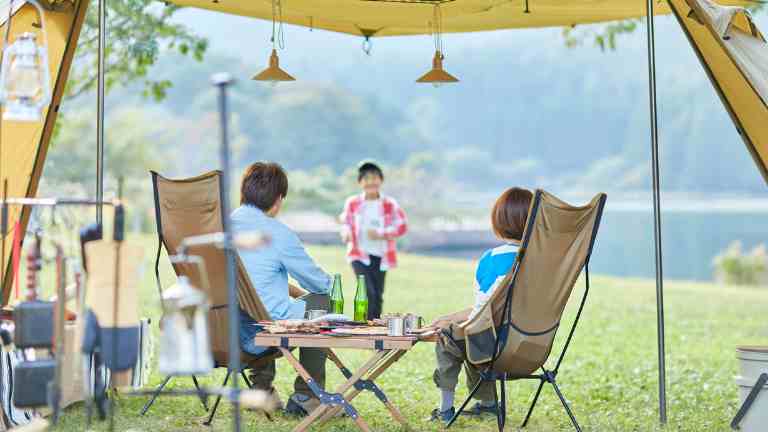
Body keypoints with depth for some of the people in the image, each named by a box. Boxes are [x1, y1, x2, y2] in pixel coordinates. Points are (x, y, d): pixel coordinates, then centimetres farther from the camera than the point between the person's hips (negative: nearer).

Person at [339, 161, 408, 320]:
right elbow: (346, 222, 13)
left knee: (377, 296, 9)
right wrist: (346, 232, -11)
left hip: (381, 256, 2)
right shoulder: (352, 203, 0)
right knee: (368, 293, -15)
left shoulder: (390, 204, -3)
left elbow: (402, 226, -2)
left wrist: (381, 234, -14)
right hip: (360, 254, -1)